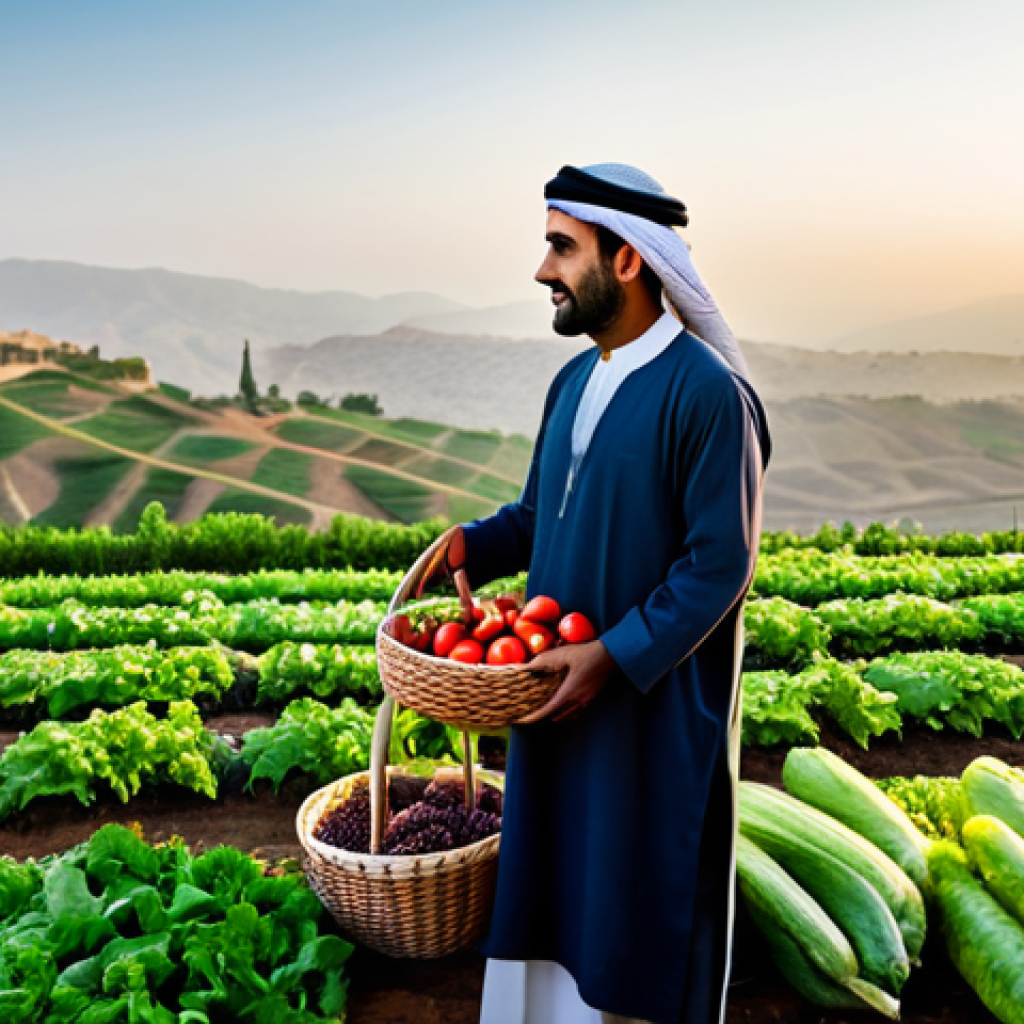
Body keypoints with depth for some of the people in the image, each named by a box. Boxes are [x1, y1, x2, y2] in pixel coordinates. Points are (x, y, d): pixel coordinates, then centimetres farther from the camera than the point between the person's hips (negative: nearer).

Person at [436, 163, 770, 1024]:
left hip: (659, 708, -7)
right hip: (561, 692, 8)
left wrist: (614, 657, -21)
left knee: (649, 888, 9)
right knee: (558, 877, 17)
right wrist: (469, 545, -4)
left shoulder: (707, 393, -17)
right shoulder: (573, 383, 9)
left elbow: (721, 562, -18)